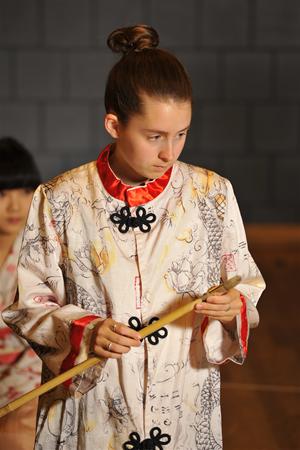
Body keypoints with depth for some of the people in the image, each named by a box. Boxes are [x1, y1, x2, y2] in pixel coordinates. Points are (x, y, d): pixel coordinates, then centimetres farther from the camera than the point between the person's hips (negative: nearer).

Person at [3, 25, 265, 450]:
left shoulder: (212, 195, -5)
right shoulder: (60, 201, -9)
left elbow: (248, 289, 3)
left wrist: (233, 308, -19)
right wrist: (82, 332, -21)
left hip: (186, 410, 2)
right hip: (91, 413, -1)